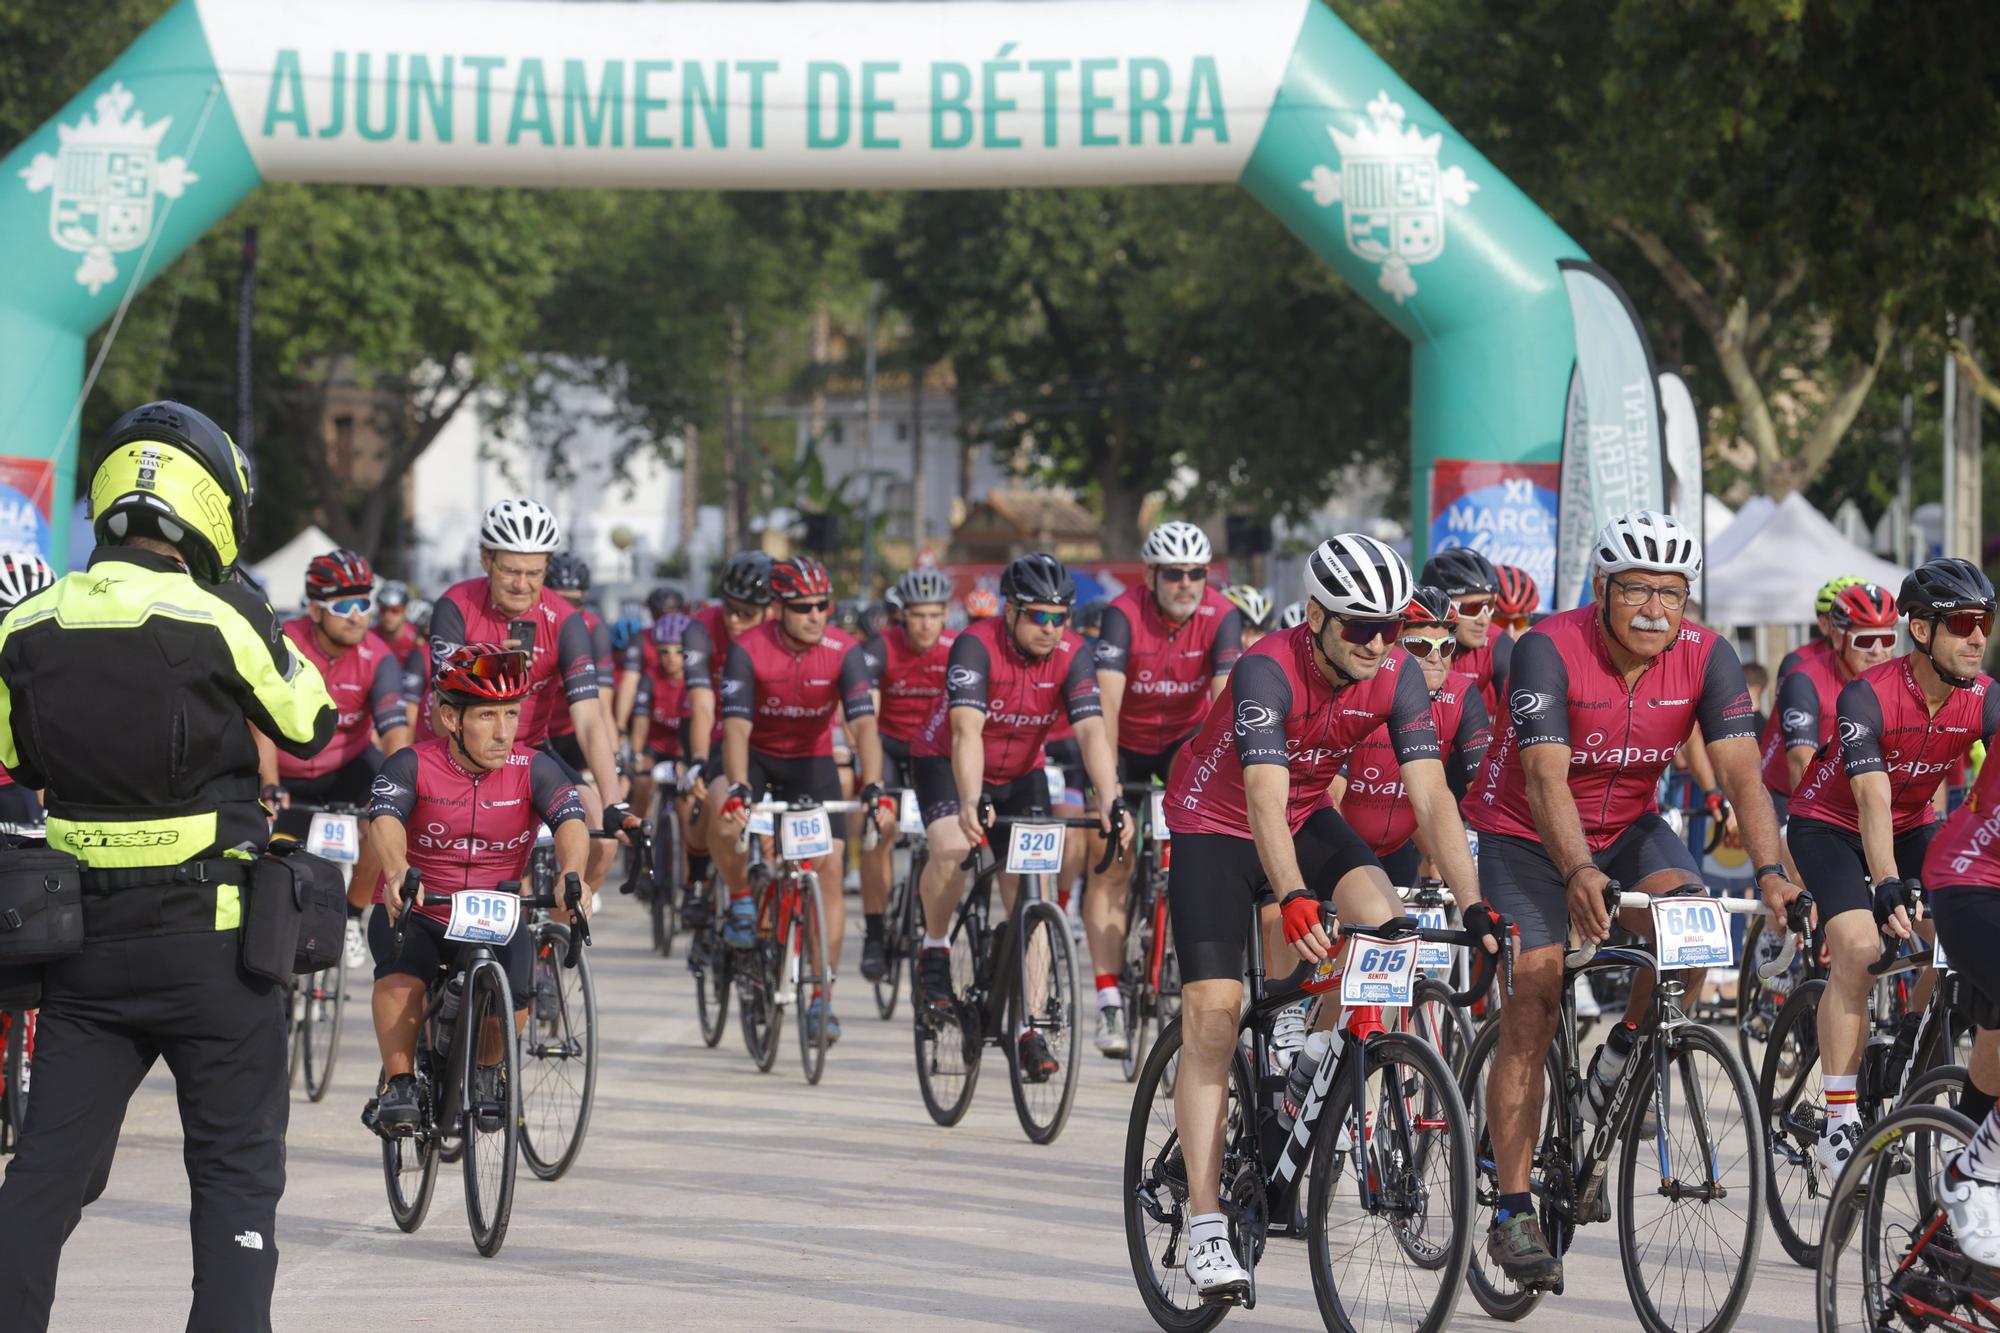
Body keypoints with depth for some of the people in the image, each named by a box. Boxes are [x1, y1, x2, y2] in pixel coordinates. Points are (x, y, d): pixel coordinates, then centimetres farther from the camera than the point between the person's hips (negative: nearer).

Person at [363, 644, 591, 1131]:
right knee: (402, 975, -33)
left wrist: (571, 875, -46)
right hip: (415, 912, -1)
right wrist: (397, 874, -51)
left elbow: (571, 821, -23)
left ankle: (487, 1072, 5)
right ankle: (398, 1084, -16)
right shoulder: (414, 766, -12)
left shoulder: (534, 769, -7)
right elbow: (384, 819, -29)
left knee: (512, 999, -26)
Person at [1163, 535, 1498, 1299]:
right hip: (1216, 827, -4)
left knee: (1382, 921, -25)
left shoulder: (1396, 677, -18)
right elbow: (1266, 802, -42)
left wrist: (1473, 908, -34)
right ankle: (1205, 1227, -14)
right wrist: (1293, 903, -57)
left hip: (1307, 819, 4)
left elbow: (1431, 797, -23)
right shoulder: (1268, 671, -31)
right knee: (1213, 1013, -14)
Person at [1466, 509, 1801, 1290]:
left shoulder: (1706, 659, -16)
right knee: (1529, 1020, -10)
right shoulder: (1550, 650, -26)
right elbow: (1547, 777, -35)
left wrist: (1769, 871, -39)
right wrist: (1579, 875, -51)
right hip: (1525, 836, -3)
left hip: (1627, 827, 3)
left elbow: (1740, 773, -23)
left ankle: (1624, 1056, 0)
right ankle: (1513, 1215, -5)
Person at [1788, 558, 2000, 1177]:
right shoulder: (1867, 696, -29)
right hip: (1831, 826, -5)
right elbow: (1873, 800, -38)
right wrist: (1889, 887, -51)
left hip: (1912, 826, 5)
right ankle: (1839, 1122, -24)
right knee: (1859, 947, -26)